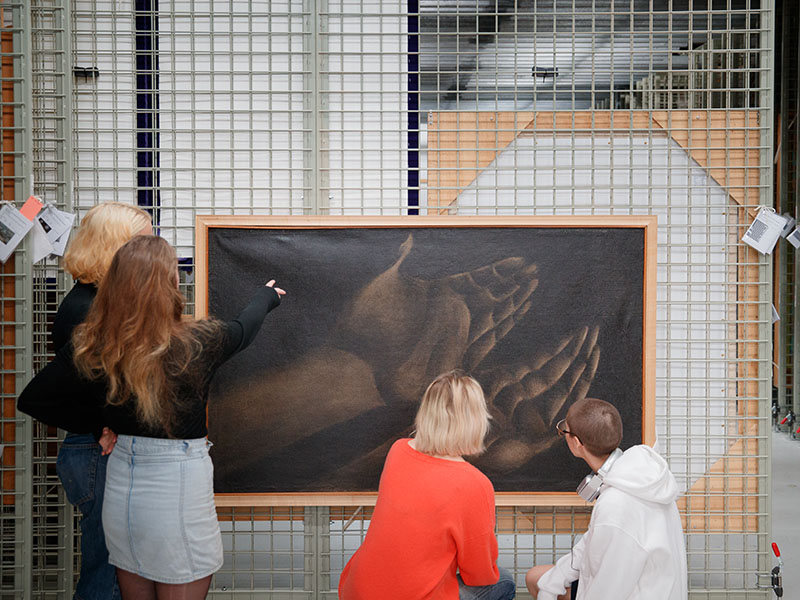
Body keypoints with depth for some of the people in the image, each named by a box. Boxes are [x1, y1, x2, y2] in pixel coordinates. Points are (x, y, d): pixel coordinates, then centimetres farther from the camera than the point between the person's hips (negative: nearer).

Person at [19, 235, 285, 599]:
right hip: (179, 485, -4)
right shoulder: (194, 344, -16)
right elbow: (243, 329, 7)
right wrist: (268, 296, 28)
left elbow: (31, 400, 0)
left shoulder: (90, 349, -8)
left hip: (121, 486, 4)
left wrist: (96, 418, 6)